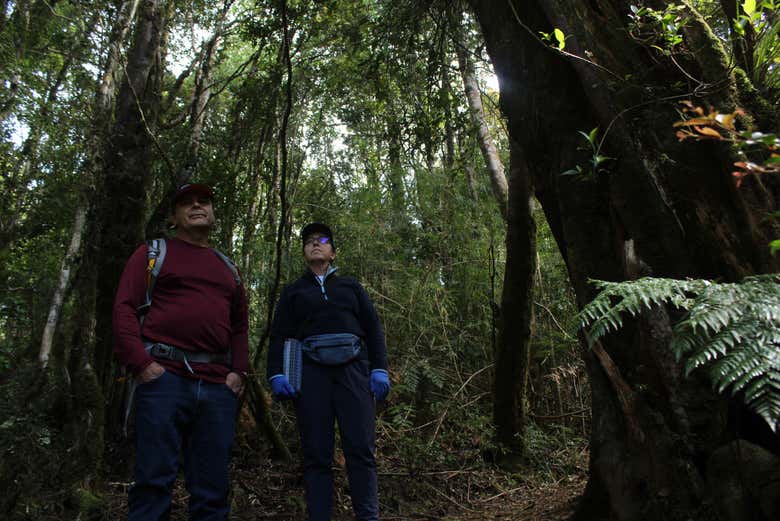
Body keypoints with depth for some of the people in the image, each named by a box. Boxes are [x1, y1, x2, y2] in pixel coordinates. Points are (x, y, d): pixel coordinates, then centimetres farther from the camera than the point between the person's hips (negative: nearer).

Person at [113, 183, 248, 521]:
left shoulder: (227, 267, 23)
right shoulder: (154, 252, 10)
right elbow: (125, 308, 0)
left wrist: (238, 371, 9)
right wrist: (141, 364, -11)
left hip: (217, 385, 4)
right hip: (164, 376, -4)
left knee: (212, 486, 6)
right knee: (154, 479, -5)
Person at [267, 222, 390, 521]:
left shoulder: (351, 286, 23)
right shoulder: (292, 292, 22)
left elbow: (373, 329, 14)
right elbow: (279, 336, 11)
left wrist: (379, 369, -1)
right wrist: (276, 375, -6)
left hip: (353, 370, 0)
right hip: (311, 372, 0)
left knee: (360, 449, -8)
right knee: (316, 454, -3)